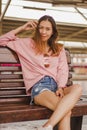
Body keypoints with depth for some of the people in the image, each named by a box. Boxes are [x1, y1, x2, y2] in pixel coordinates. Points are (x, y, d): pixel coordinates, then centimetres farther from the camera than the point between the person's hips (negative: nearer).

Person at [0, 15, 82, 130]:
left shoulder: (59, 49, 25)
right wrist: (22, 28, 14)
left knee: (77, 88, -36)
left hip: (55, 85, 4)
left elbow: (63, 70, 12)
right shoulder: (28, 44, 18)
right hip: (39, 86, -3)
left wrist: (60, 87, -8)